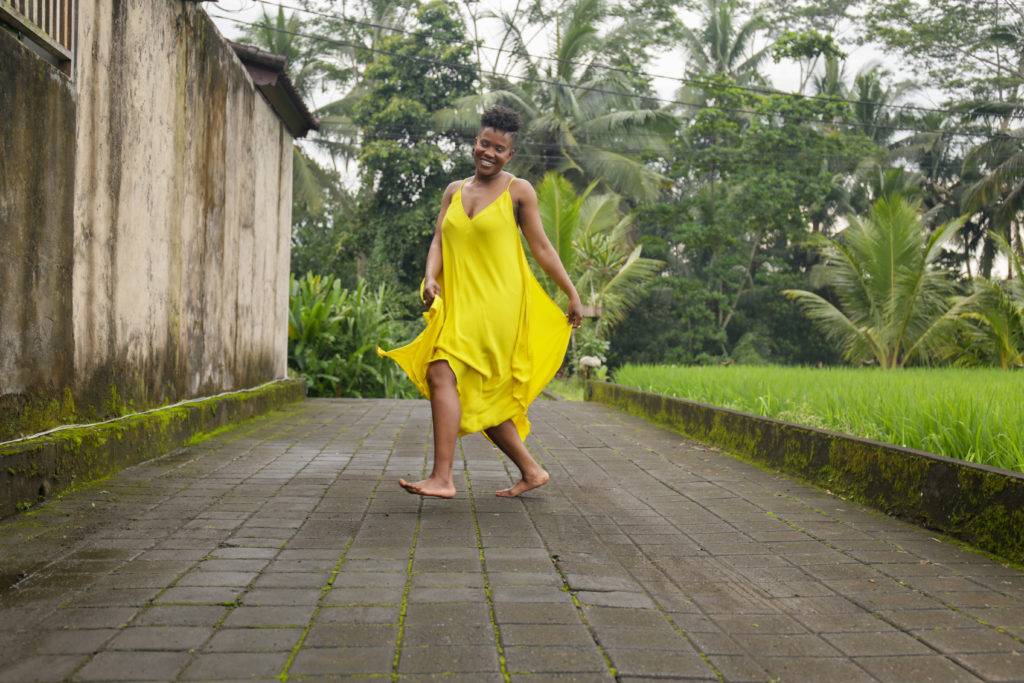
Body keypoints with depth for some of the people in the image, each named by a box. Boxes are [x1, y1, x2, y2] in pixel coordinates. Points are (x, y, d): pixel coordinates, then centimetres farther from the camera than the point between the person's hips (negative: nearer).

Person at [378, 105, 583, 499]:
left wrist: (572, 294, 5)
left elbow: (541, 248, 5)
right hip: (460, 304, 6)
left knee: (443, 374, -19)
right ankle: (531, 471, 21)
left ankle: (442, 477, -20)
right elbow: (439, 240, 10)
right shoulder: (454, 191, 16)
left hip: (497, 302, -6)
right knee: (480, 396, 8)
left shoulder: (518, 191, 2)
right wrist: (430, 278, -9)